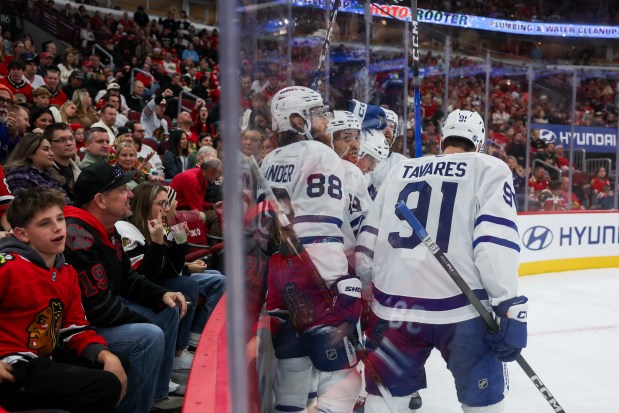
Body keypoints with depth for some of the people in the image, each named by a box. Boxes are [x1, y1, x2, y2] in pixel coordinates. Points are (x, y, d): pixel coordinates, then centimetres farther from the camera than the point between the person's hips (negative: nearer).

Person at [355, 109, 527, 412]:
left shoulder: (399, 171, 16)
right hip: (463, 310, -3)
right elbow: (496, 240, -10)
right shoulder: (490, 168, 4)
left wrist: (362, 287, 26)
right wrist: (509, 308, -12)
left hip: (394, 307, 4)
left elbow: (370, 237, 17)